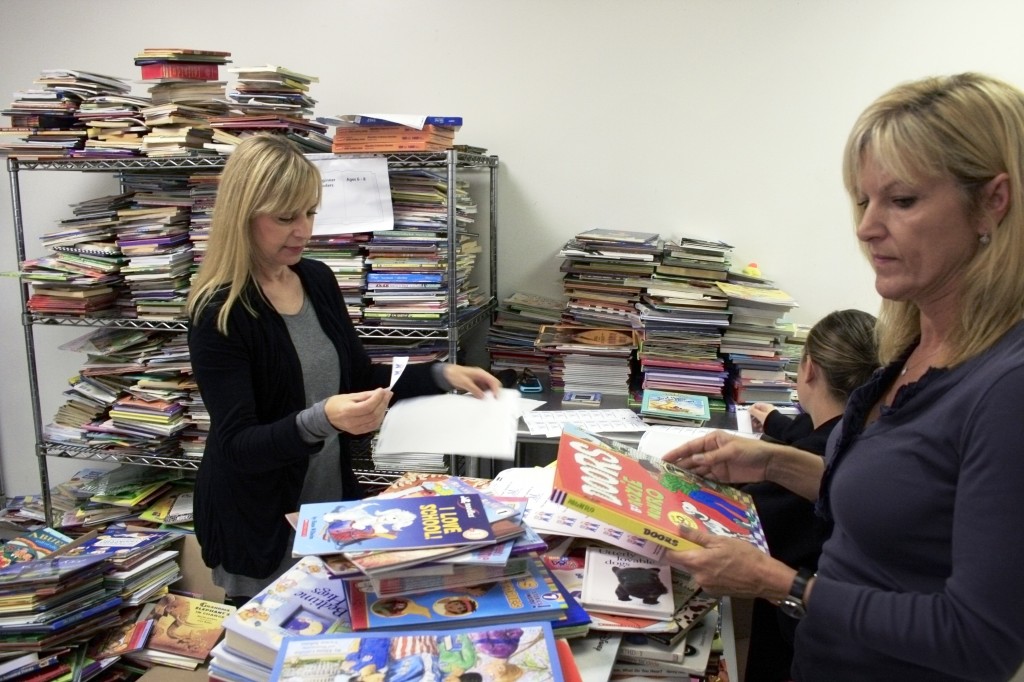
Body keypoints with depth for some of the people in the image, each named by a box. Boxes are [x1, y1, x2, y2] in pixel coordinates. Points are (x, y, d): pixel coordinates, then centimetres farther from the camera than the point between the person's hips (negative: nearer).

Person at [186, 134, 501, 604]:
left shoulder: (318, 280, 0)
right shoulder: (220, 314, -19)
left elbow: (361, 379, 8)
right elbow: (238, 445, -23)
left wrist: (441, 375, -4)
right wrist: (320, 421, -39)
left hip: (332, 503, 6)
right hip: (258, 527, -6)